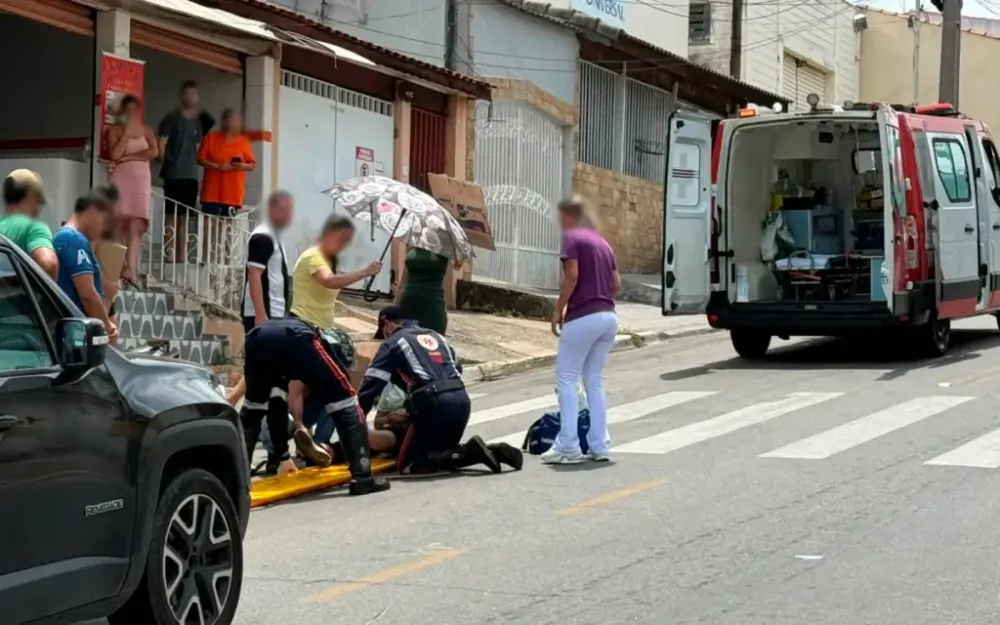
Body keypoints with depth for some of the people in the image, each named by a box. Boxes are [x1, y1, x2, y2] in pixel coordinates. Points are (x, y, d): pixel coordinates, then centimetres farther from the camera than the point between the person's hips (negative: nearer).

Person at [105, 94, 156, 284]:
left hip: (140, 180, 2)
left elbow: (153, 152, -2)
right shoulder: (114, 130, 5)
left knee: (136, 225, -12)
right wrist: (127, 133, -9)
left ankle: (131, 268, -21)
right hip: (120, 179, -1)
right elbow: (114, 154, -9)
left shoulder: (146, 131, 14)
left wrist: (128, 157, -7)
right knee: (119, 224, -4)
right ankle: (120, 267, 0)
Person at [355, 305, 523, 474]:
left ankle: (470, 453, -16)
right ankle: (494, 451, 2)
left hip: (434, 405, -7)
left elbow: (371, 386, 2)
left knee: (409, 463, 2)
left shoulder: (393, 343, 7)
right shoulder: (436, 336, 27)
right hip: (462, 400, 7)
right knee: (443, 450, 25)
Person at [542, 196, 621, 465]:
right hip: (608, 316, 7)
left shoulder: (571, 237, -3)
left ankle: (568, 446, -6)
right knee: (595, 381, 13)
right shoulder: (601, 241, 19)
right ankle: (599, 446, 10)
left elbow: (572, 275, -14)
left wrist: (558, 311, -7)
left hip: (583, 317, -7)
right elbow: (617, 284, 14)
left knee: (566, 379, -1)